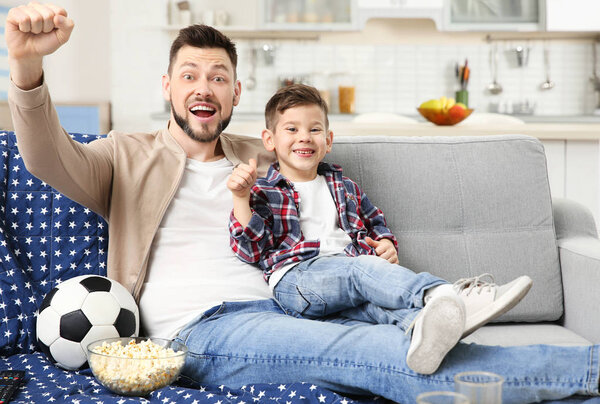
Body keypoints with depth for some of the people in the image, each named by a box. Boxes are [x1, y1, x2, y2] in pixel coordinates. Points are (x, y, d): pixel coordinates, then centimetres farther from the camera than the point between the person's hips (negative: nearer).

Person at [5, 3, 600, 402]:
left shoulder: (260, 161, 25)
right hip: (199, 329, -5)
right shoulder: (128, 157, 13)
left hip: (274, 313, 5)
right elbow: (49, 160, -6)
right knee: (360, 348, -32)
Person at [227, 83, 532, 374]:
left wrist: (386, 243, 13)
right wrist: (240, 199, -8)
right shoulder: (263, 193, 16)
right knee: (361, 268, -37)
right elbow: (251, 250, 4)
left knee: (374, 299, -33)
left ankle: (419, 325, -68)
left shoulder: (343, 187, 30)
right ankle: (453, 298, -61)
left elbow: (376, 224, 37)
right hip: (295, 277, -5)